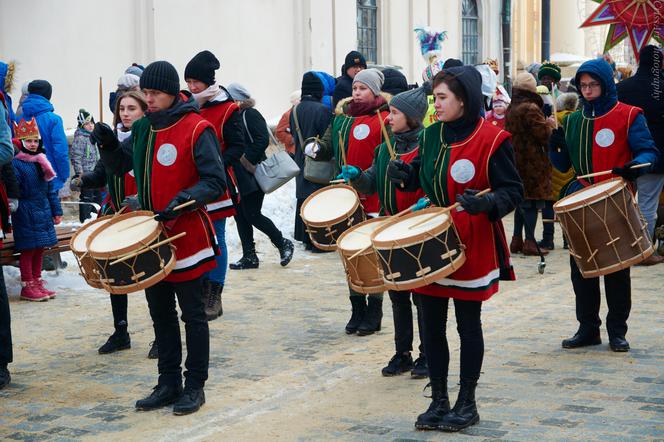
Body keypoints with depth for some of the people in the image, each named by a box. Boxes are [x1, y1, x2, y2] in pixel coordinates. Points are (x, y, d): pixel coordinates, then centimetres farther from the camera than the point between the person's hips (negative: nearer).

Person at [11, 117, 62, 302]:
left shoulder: (42, 162, 12)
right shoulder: (16, 164, -11)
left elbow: (51, 188, 16)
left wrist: (56, 211, 14)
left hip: (43, 213, 7)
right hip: (26, 215, -7)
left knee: (39, 250, 13)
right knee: (28, 250, -2)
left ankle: (37, 283, 23)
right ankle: (27, 287, 6)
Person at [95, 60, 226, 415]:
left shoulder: (196, 129, -12)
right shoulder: (144, 127, 9)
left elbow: (216, 182, -15)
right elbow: (122, 167, 18)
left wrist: (183, 200, -28)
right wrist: (109, 145, -1)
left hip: (186, 236, -7)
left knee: (192, 314, 4)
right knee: (161, 314, 13)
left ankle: (194, 386, 14)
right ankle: (168, 383, 23)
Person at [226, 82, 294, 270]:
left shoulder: (251, 115, -10)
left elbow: (262, 140, -20)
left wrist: (247, 159, -18)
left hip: (252, 176, -9)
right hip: (238, 177, 9)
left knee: (252, 215, -8)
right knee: (241, 215, 7)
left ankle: (283, 244, 9)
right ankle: (249, 257, 12)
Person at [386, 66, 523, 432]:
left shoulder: (491, 139, -11)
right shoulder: (432, 134, 7)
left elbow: (513, 191, -9)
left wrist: (486, 203, -29)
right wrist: (404, 173, -4)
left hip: (471, 248, -6)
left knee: (468, 325, 7)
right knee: (431, 325, 9)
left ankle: (467, 403, 20)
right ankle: (438, 401, 21)